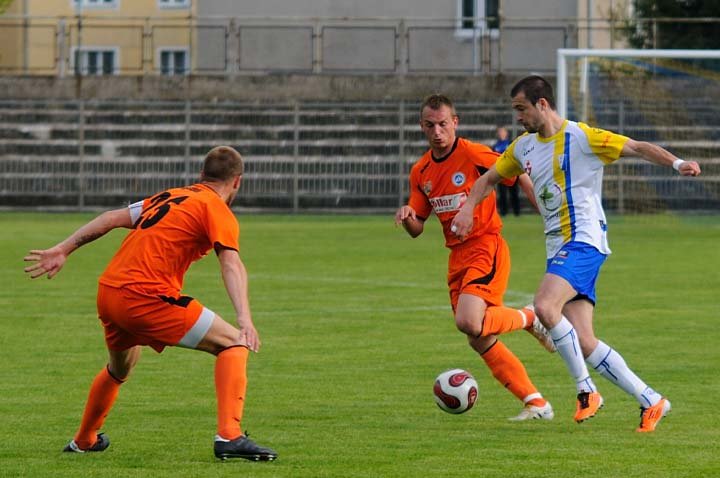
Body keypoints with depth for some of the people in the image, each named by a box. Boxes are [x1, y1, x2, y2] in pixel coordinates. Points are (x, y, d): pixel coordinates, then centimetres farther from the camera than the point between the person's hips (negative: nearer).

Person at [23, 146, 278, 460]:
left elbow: (113, 218, 21)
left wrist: (63, 250, 24)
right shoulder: (217, 209, 0)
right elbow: (231, 264, -15)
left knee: (120, 367, 35)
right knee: (234, 344, -3)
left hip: (108, 293, 8)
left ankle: (83, 441, 51)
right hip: (146, 297, -8)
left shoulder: (169, 197, 22)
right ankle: (229, 437, -19)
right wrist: (244, 319, -27)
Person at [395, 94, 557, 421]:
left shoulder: (473, 154, -11)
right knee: (480, 341, 5)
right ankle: (536, 404, 13)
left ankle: (528, 319, 2)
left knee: (469, 322, -27)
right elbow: (416, 229, 13)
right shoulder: (421, 172, 9)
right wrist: (407, 217, -10)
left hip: (486, 249, -7)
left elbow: (520, 176, -5)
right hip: (457, 256, 7)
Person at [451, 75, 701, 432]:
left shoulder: (580, 138, -7)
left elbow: (637, 148, -9)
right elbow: (490, 178, 27)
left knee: (545, 306, -29)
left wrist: (676, 163, -24)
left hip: (584, 242, -8)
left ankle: (586, 390, -17)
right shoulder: (523, 147, 15)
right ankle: (651, 402, 6)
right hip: (558, 249, 8)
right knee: (584, 344, -1)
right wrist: (468, 207, 9)